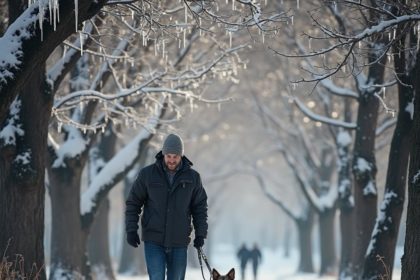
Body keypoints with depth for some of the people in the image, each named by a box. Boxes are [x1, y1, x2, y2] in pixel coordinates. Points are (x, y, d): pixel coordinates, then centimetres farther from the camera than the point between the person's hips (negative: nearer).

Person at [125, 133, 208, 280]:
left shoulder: (192, 177, 2)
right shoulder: (147, 174, -2)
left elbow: (200, 206, 9)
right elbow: (133, 203, 4)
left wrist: (200, 234, 1)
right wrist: (131, 230, -5)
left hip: (179, 242, 2)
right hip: (154, 241, -2)